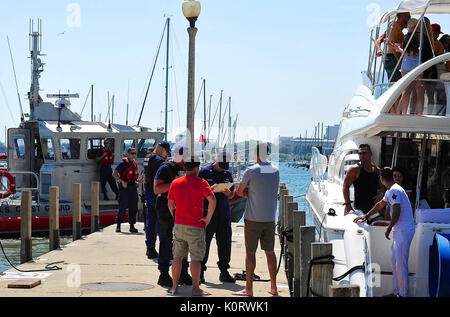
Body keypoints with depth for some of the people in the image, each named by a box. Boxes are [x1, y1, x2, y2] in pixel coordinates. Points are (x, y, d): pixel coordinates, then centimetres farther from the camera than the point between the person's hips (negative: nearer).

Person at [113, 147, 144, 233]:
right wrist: (122, 182, -20)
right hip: (124, 187, -6)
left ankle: (132, 226, 11)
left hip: (133, 187, 6)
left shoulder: (135, 163, 14)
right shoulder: (123, 163, -7)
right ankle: (118, 226, 3)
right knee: (122, 207, -5)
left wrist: (139, 181, 9)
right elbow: (114, 174, -11)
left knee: (133, 207, 5)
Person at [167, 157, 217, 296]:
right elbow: (212, 200, -17)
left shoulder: (175, 183, 5)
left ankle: (174, 287, 14)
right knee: (195, 258, -1)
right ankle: (195, 288, -1)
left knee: (177, 257, 11)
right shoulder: (201, 182, -8)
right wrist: (208, 218, -8)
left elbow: (170, 204, 11)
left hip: (178, 226, 4)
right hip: (195, 227, -4)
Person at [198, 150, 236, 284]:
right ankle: (200, 272, 6)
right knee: (204, 242, -2)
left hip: (224, 212, 4)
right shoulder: (204, 172, 0)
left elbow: (232, 195, 19)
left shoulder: (227, 174, 15)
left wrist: (228, 193, -4)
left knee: (225, 243, 5)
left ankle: (224, 272, 14)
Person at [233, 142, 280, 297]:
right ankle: (274, 287, 14)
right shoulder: (276, 171, 6)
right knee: (269, 252, 10)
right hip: (270, 219, 5)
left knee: (250, 252, 0)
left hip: (253, 219, -5)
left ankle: (248, 288, 1)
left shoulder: (251, 171, -10)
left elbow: (240, 192, -1)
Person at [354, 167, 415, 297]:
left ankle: (403, 293, -4)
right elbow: (380, 205, 31)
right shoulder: (390, 191, 17)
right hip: (399, 230, 10)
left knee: (400, 263, -8)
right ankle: (397, 291, 19)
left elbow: (397, 211, -22)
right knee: (395, 262, 13)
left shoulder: (394, 190, -16)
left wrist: (389, 229, -13)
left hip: (404, 230, -10)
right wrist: (366, 216, 36)